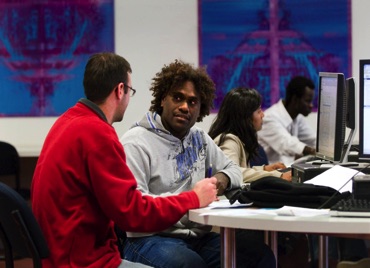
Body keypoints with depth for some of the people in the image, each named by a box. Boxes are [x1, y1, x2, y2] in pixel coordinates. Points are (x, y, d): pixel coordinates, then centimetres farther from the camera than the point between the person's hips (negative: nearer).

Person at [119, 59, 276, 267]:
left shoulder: (199, 138, 17)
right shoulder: (136, 143, -7)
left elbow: (233, 168, 28)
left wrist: (224, 178, 3)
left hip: (197, 236, 7)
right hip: (149, 238, -7)